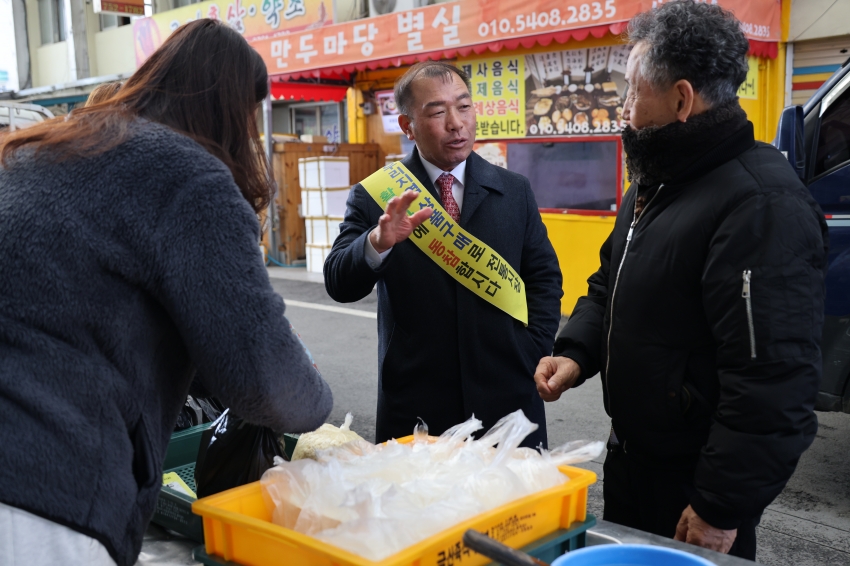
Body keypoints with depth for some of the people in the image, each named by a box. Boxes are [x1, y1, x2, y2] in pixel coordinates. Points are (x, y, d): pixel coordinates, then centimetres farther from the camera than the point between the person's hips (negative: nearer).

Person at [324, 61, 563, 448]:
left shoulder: (515, 191, 5)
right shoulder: (375, 198, -3)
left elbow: (544, 278, 10)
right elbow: (339, 285, -11)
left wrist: (532, 354, -3)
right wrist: (378, 242, -30)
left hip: (507, 402, 2)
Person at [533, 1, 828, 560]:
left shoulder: (764, 205, -24)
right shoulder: (653, 186, 7)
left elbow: (772, 380, -27)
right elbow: (609, 288, 17)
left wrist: (723, 509, -23)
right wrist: (576, 351, -2)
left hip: (696, 485, -9)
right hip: (629, 458, 9)